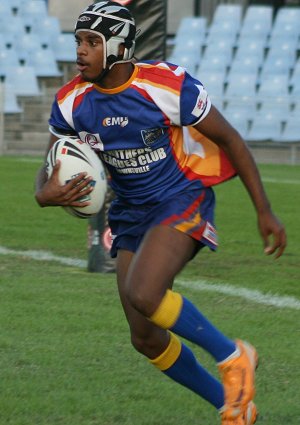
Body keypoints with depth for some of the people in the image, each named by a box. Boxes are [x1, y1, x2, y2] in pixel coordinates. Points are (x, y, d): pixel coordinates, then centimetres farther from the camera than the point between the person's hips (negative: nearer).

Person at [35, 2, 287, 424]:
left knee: (143, 295, -30)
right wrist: (46, 193, -25)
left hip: (183, 200, -6)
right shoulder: (72, 101, -8)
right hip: (131, 212, 6)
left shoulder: (169, 86, -22)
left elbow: (229, 140, -11)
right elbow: (49, 169, 2)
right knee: (146, 338, 3)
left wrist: (265, 211, -9)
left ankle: (232, 355, -7)